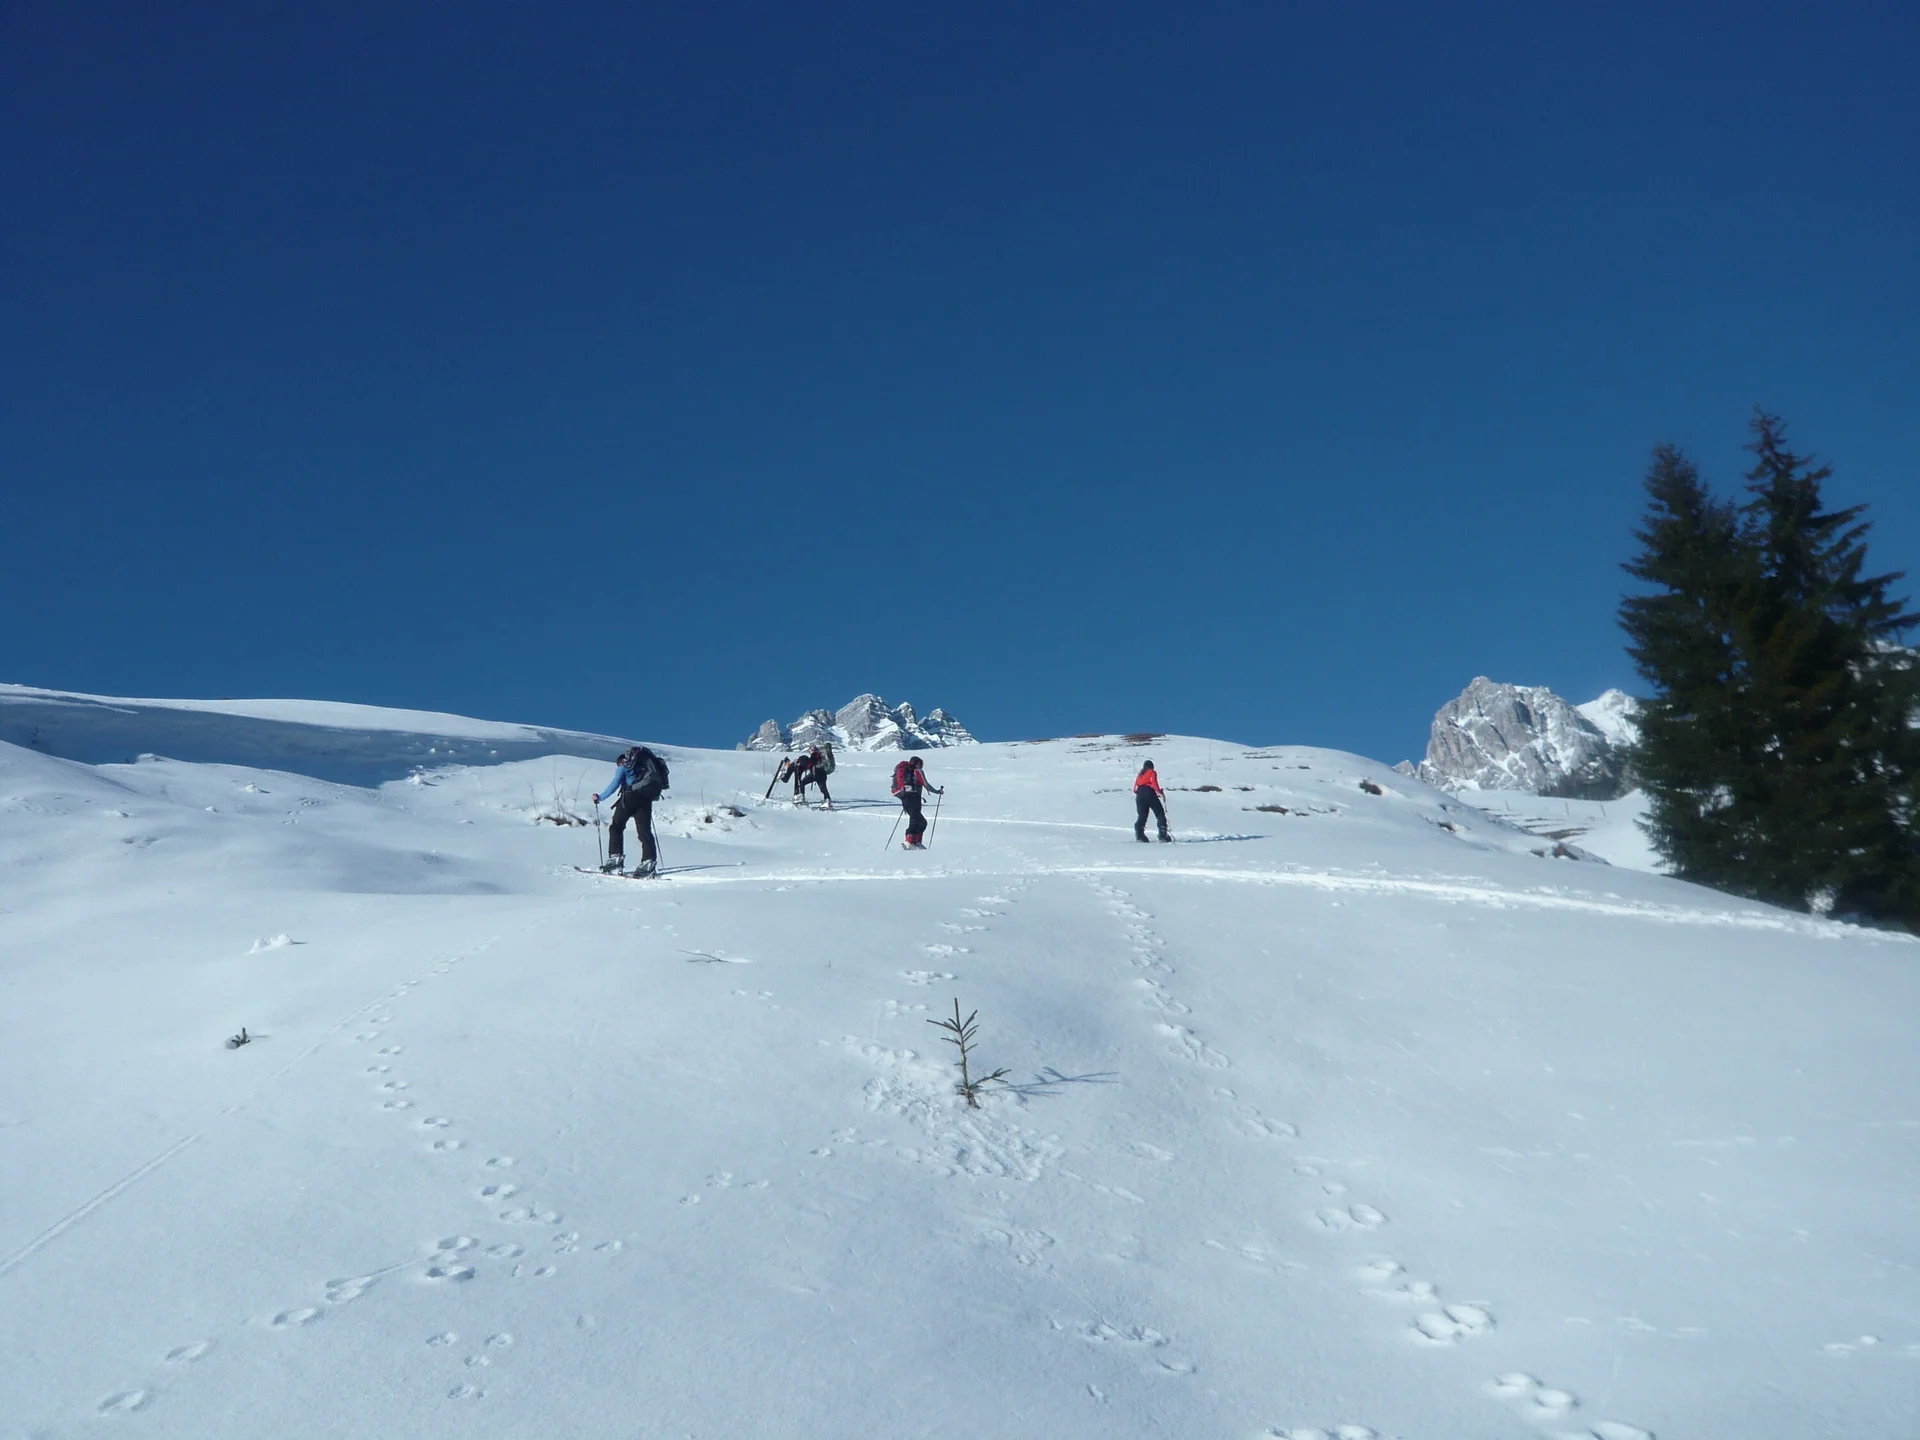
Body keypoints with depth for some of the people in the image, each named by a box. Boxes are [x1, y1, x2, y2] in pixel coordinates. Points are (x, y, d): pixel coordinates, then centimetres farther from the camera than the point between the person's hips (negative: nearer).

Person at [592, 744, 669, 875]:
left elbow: (615, 784, -2)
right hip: (647, 797, 6)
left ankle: (615, 858, -3)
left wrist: (599, 797, 6)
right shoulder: (644, 761, 28)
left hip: (633, 794, -5)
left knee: (616, 826, 6)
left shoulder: (623, 765, 10)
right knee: (644, 830, 3)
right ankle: (648, 862, -10)